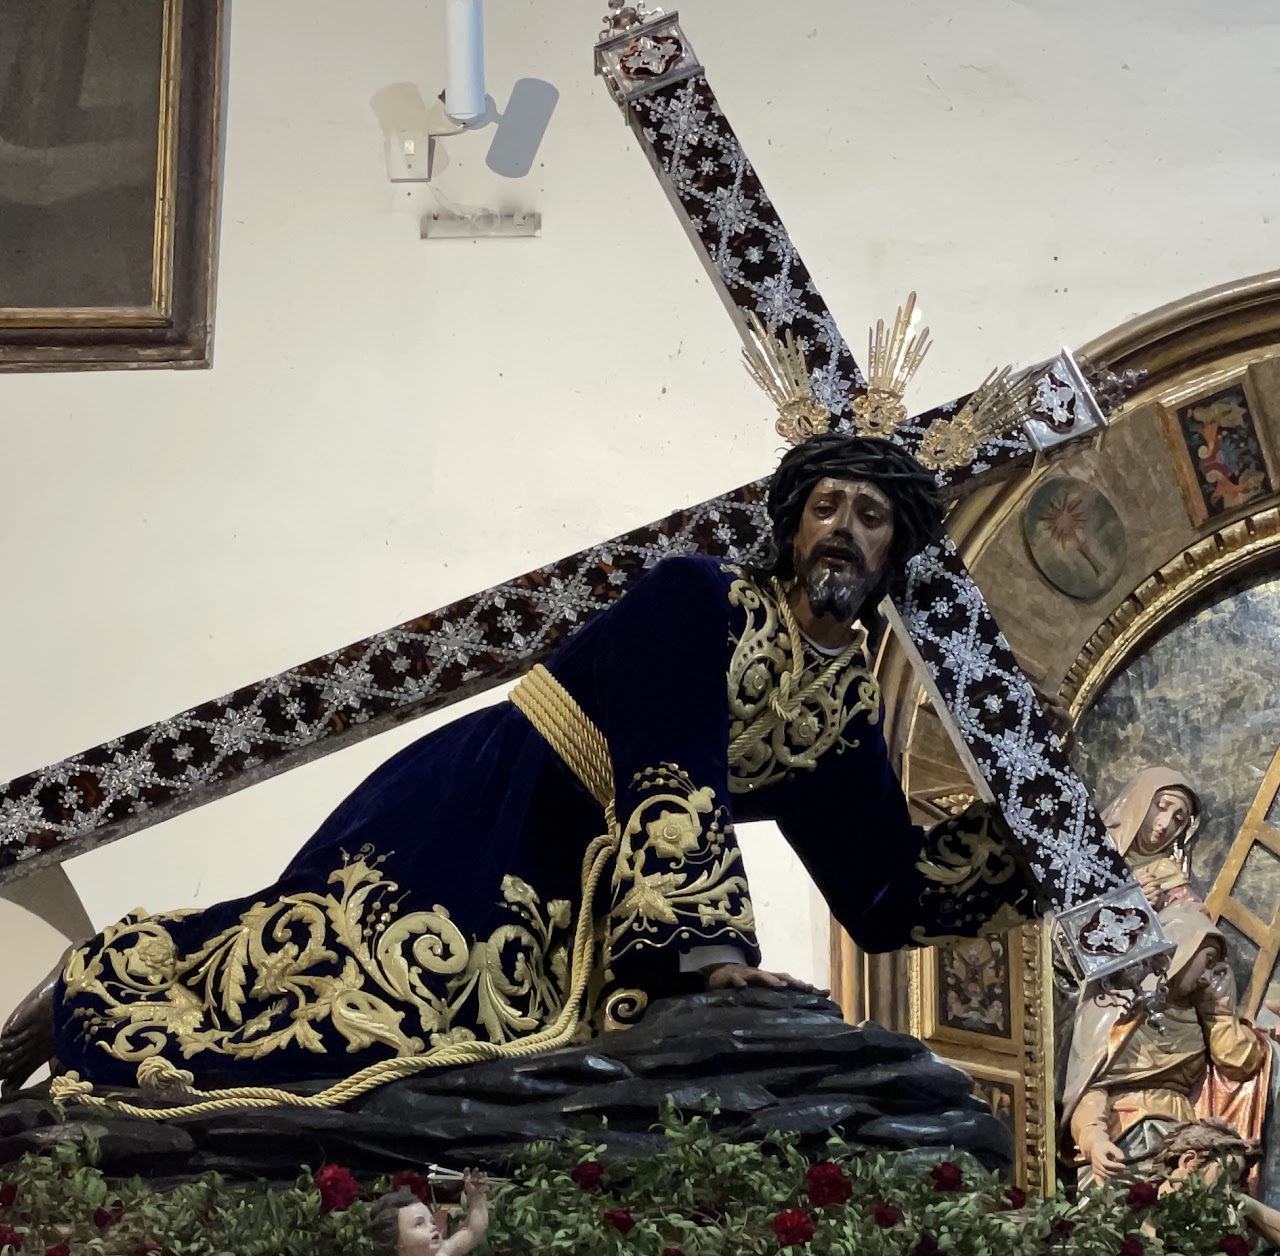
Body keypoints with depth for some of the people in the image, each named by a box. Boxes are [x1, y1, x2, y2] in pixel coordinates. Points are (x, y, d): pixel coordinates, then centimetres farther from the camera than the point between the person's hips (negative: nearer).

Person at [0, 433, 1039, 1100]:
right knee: (339, 971, -22)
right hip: (478, 809, -6)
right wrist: (705, 949, -27)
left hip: (570, 894, 6)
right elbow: (670, 779, -17)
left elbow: (887, 897, 11)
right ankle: (88, 990, 5)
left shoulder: (851, 716, 13)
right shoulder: (699, 598, -6)